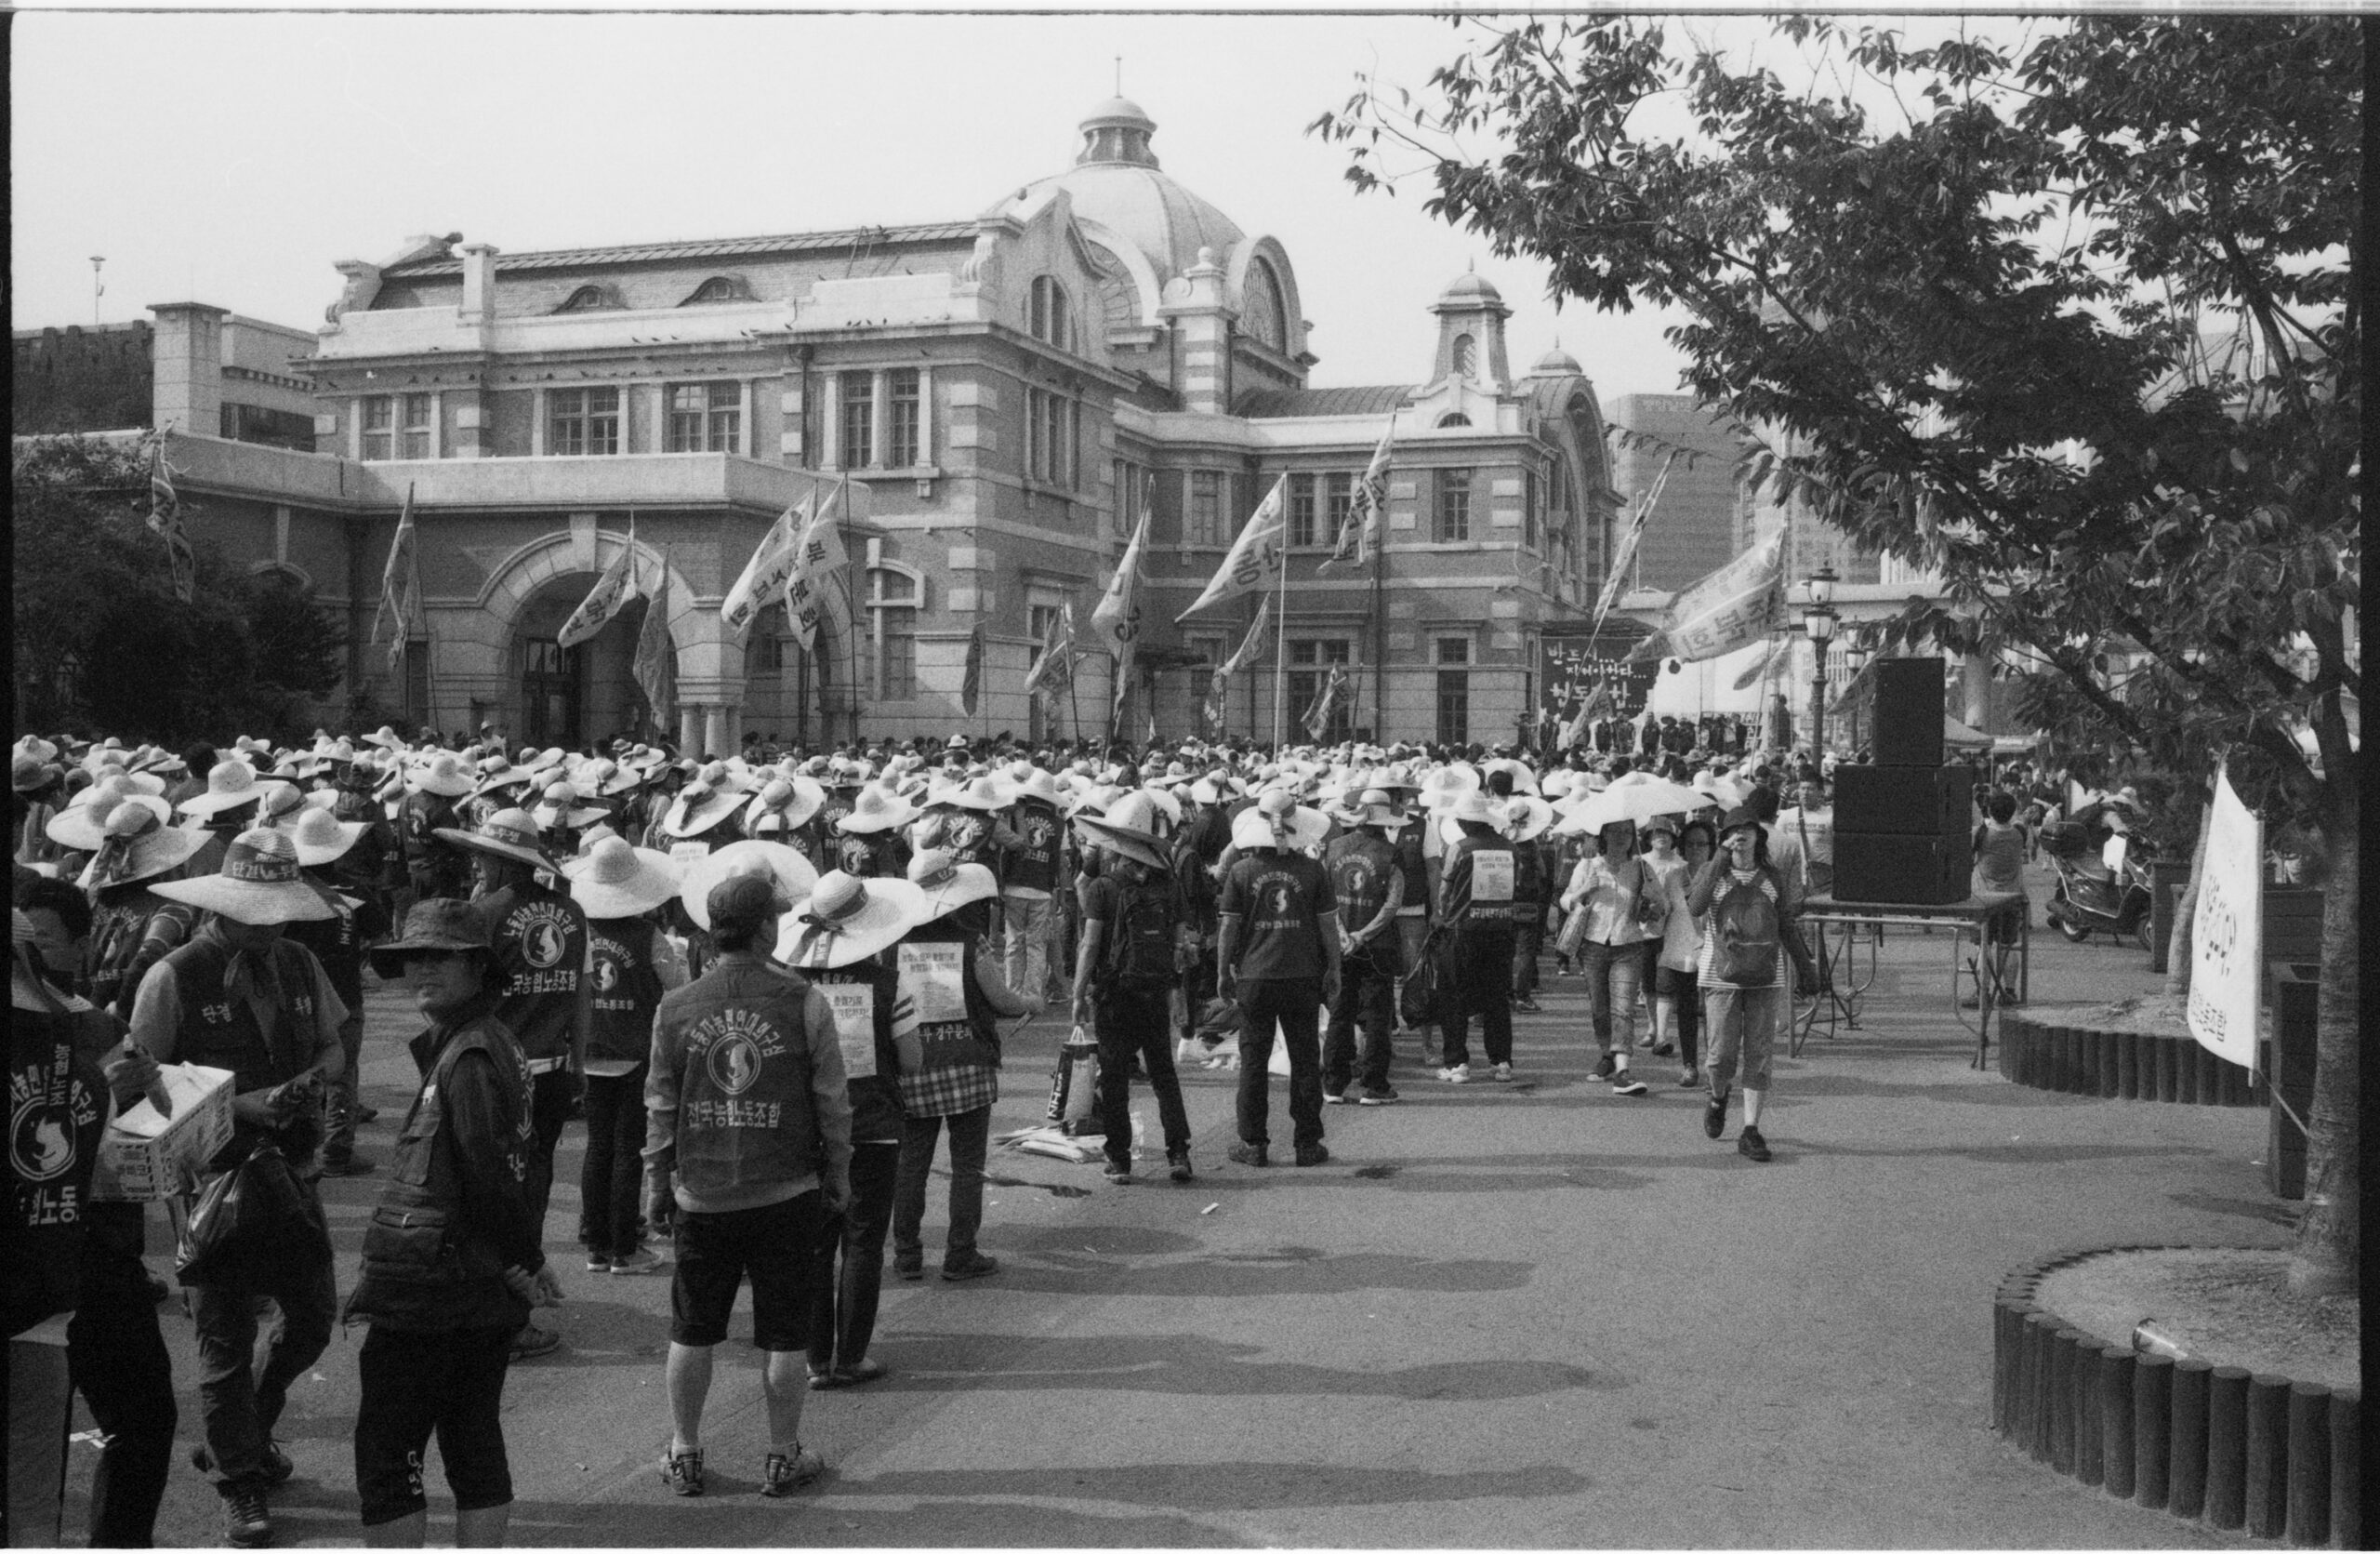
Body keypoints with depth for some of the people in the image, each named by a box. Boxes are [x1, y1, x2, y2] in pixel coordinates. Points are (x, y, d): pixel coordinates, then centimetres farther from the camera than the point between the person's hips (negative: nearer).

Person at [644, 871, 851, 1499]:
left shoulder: (676, 1007, -2)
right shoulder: (803, 1002, -9)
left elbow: (660, 1106, 3)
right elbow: (832, 1100, -5)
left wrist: (657, 1181, 13)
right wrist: (837, 1176, 7)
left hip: (701, 1195, 2)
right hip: (786, 1191, -2)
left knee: (691, 1331, 15)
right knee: (784, 1333, 10)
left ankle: (684, 1455, 26)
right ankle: (782, 1458, 20)